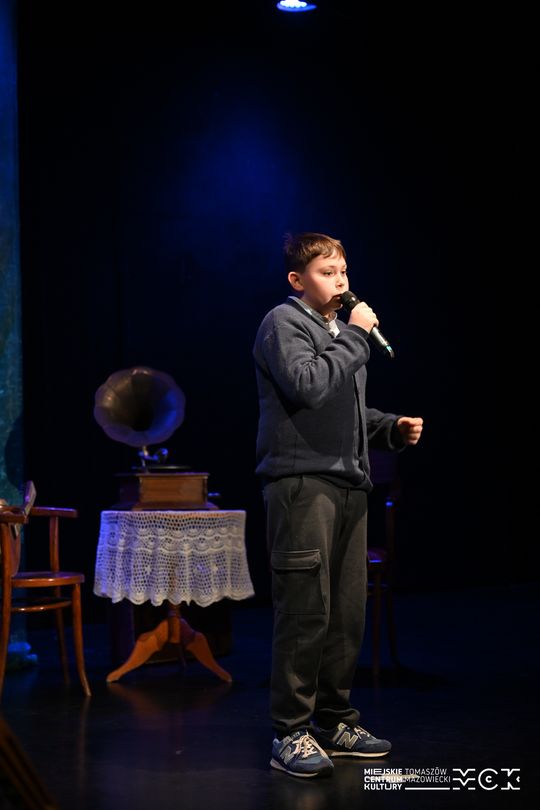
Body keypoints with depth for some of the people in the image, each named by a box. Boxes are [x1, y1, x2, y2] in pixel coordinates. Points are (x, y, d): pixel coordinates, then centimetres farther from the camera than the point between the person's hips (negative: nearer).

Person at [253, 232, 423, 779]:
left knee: (347, 613, 8)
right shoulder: (284, 323, -1)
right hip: (302, 482, -8)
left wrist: (394, 428, 13)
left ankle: (334, 723, 19)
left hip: (348, 486, 8)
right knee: (306, 611, -9)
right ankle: (291, 734, -2)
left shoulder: (343, 332, 24)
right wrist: (355, 336, -9)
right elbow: (307, 386, -18)